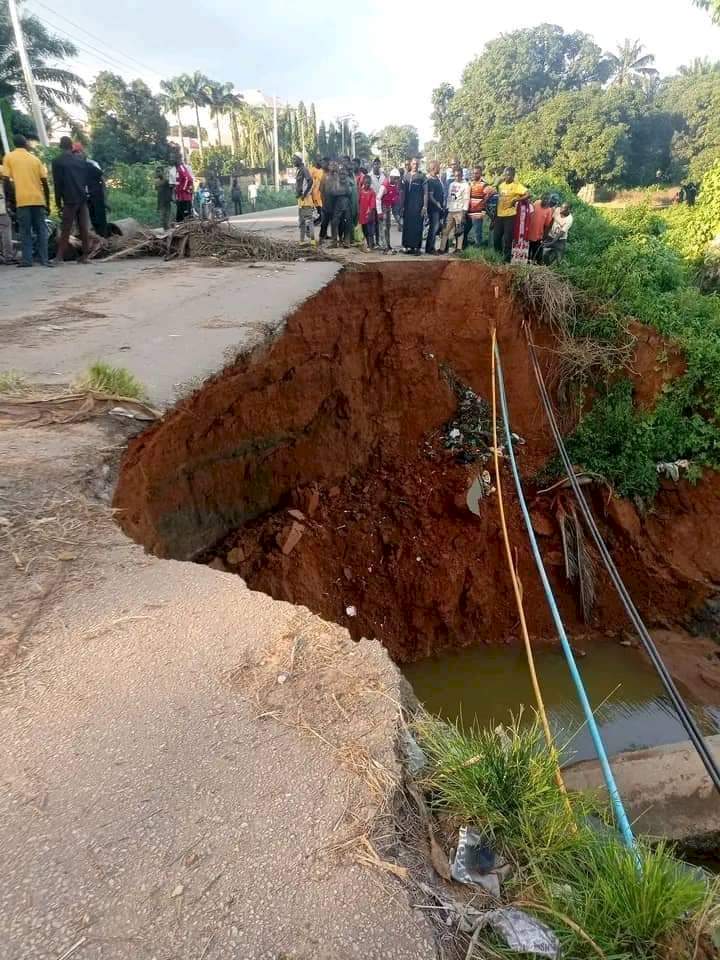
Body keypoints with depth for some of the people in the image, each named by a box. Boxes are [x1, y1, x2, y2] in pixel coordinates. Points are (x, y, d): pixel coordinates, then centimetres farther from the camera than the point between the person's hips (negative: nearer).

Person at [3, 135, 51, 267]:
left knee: (25, 231, 3)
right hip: (38, 199, 2)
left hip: (22, 200, -2)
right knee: (41, 230, 6)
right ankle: (44, 259, -2)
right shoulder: (35, 159, 13)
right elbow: (45, 183, 8)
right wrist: (47, 203, 15)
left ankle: (27, 259, -1)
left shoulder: (8, 157, 7)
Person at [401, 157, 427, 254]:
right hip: (407, 205, 4)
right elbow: (403, 191, 11)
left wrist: (425, 206, -10)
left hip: (418, 206, -4)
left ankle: (417, 247, -2)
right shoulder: (406, 176, 12)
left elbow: (425, 192, -2)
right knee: (407, 226, 3)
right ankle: (409, 246, 10)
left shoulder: (422, 176, 2)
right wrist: (403, 205, 5)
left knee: (417, 227, -6)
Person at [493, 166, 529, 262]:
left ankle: (507, 259, 7)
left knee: (507, 239, -3)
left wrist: (516, 200, -21)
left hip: (510, 215, -6)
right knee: (496, 237, 9)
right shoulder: (501, 184, 11)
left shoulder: (516, 185, -7)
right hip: (499, 214, 6)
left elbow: (528, 195, -16)